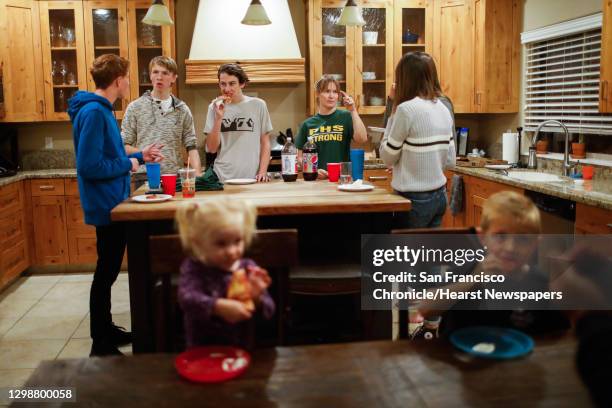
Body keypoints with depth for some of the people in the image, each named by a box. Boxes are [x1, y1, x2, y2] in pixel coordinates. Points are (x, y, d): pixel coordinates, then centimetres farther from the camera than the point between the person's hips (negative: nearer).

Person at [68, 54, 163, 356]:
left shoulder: (100, 110, 11)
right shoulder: (93, 112, -20)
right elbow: (89, 166, -26)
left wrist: (138, 156, 13)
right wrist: (128, 164, -14)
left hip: (111, 203, 10)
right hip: (106, 205, -10)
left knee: (108, 270, 19)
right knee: (106, 272, 0)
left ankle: (105, 329, 33)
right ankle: (101, 345, 13)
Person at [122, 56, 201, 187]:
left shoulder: (182, 110, 8)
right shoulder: (135, 107, 3)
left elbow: (191, 146, 5)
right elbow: (124, 146, 2)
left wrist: (198, 175, -9)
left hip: (175, 177, 2)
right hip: (145, 177, -1)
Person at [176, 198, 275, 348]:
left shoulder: (249, 269, 4)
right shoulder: (193, 269, -1)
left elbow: (268, 312, 3)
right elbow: (187, 298, -22)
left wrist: (257, 299, -19)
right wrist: (218, 306, -37)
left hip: (244, 348, 4)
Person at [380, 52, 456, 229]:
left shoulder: (407, 109, -16)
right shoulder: (443, 109, 7)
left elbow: (387, 157, -7)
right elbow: (450, 160, 11)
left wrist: (393, 115, -2)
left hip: (415, 198, -7)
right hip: (439, 195, 7)